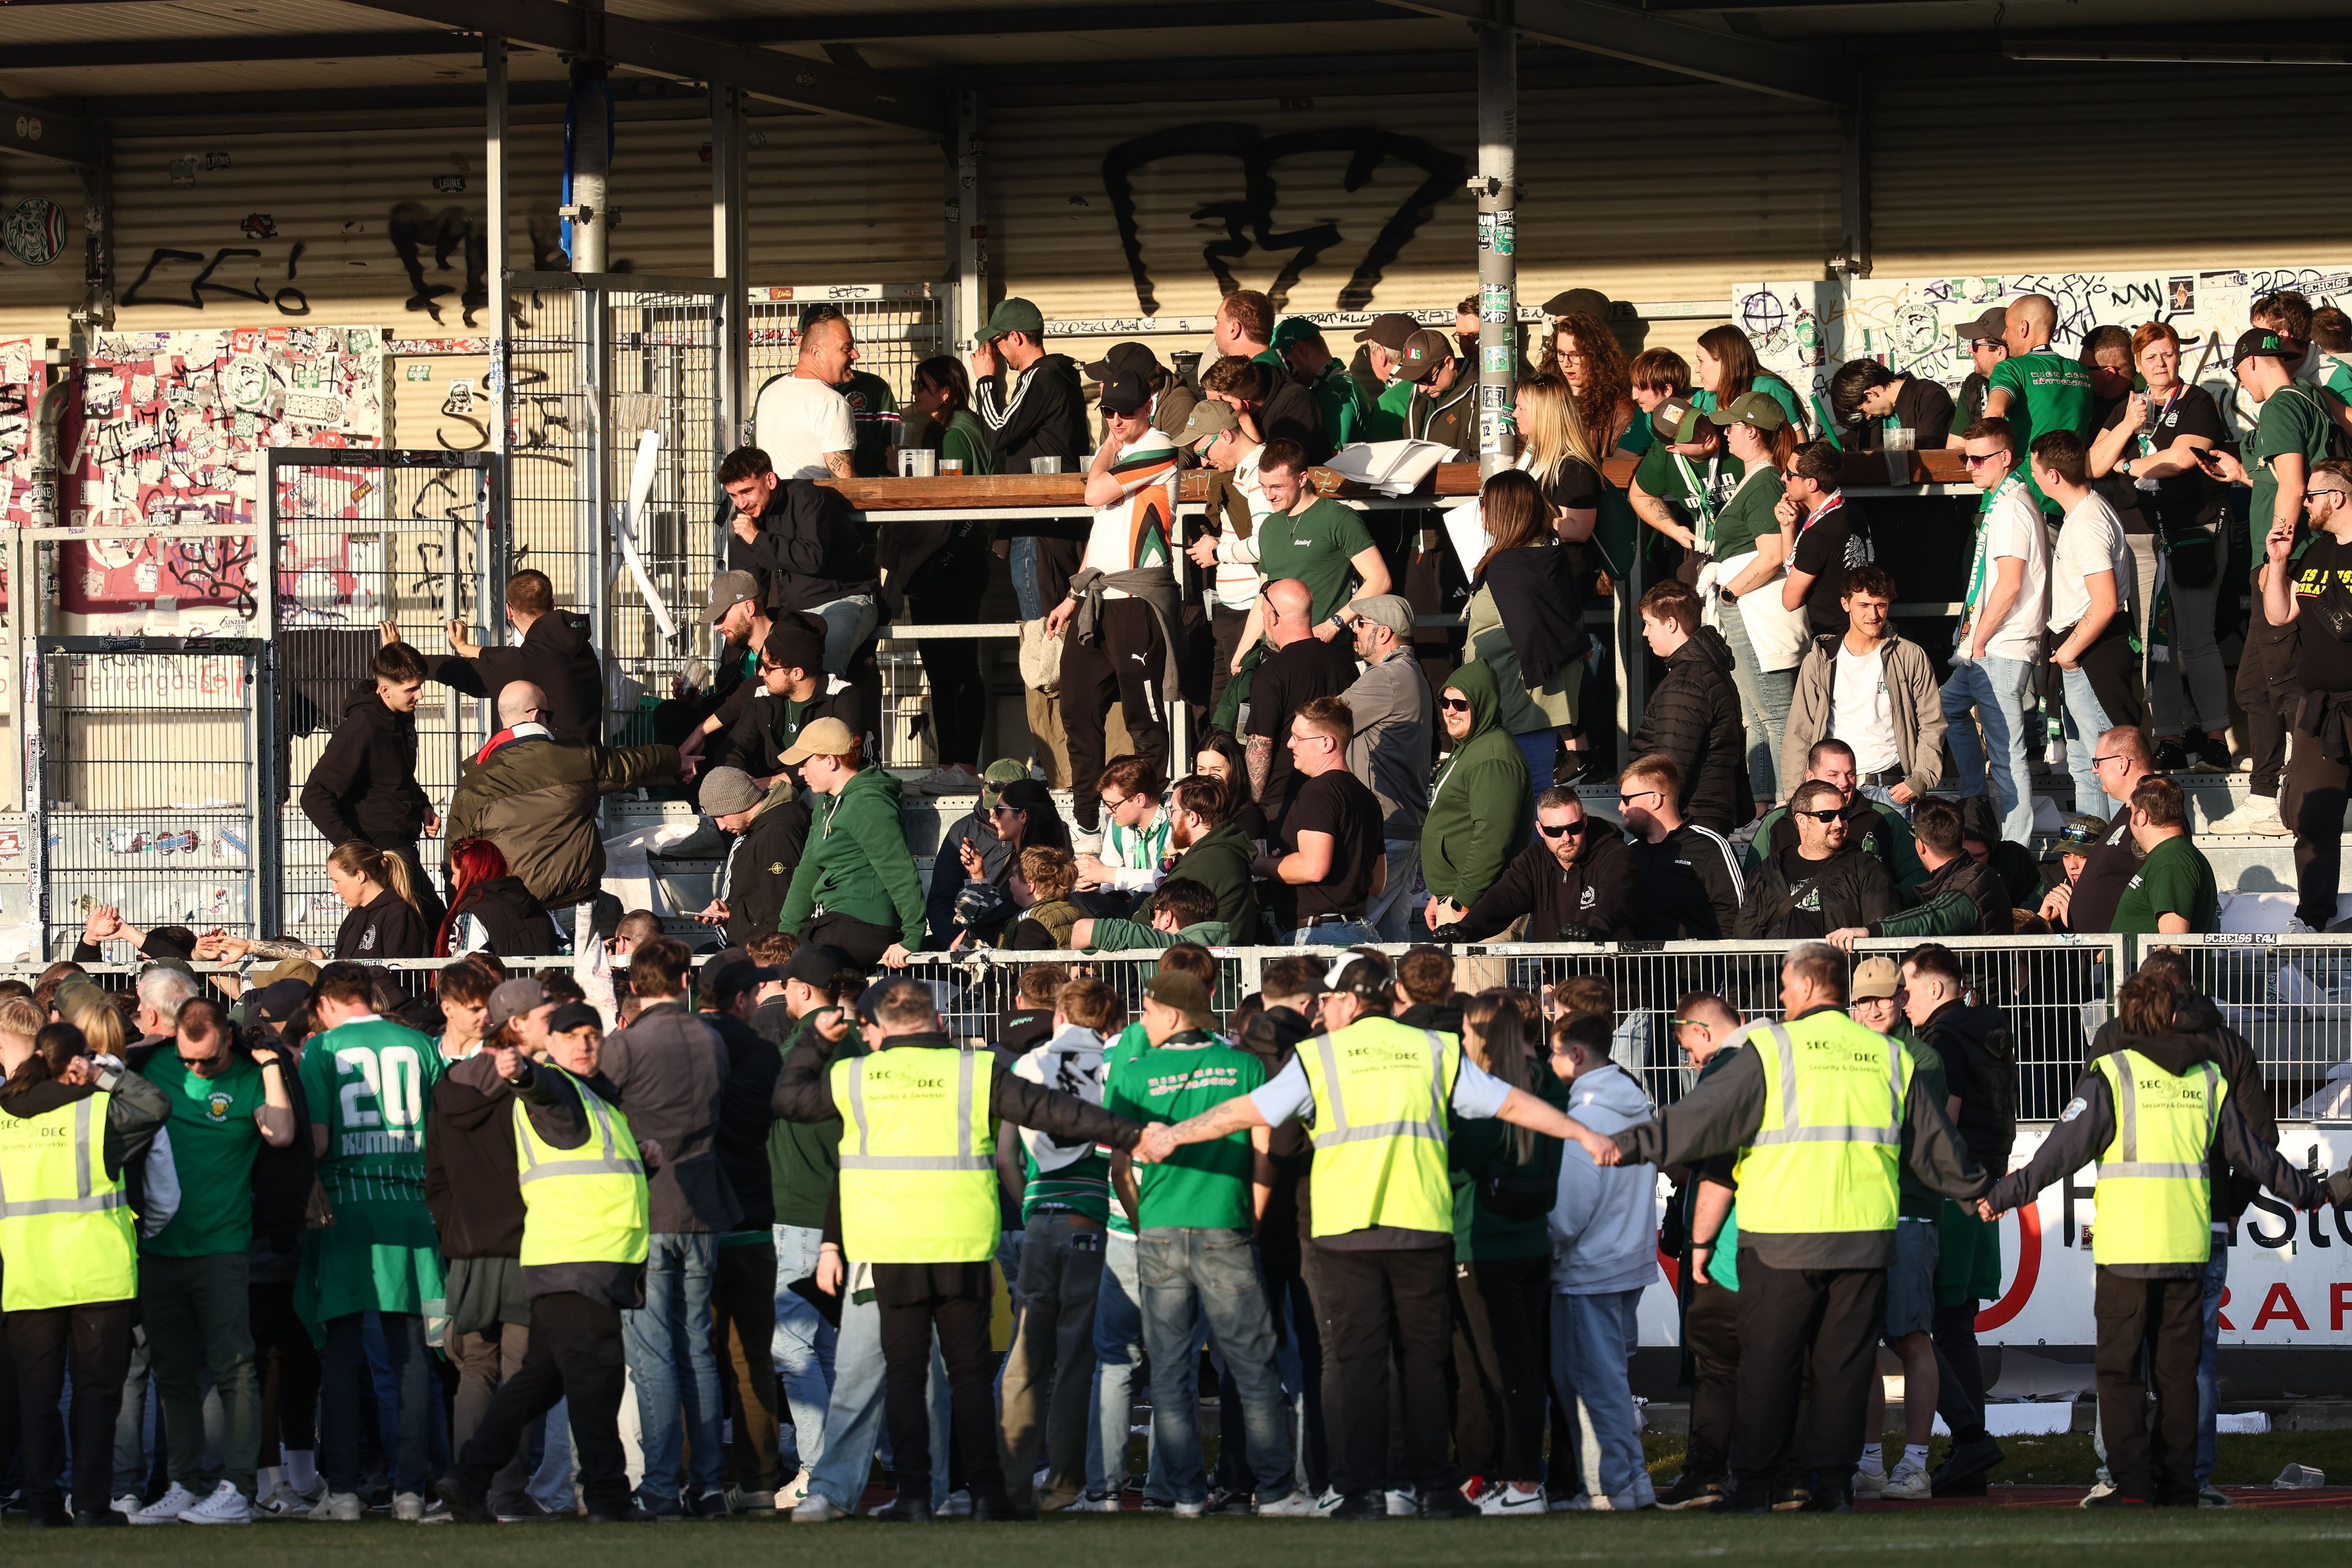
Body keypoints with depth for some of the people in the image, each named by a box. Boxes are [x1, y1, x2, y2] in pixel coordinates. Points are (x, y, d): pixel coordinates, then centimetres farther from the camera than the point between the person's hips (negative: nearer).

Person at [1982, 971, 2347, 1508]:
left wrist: (2004, 1196, -5)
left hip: (2126, 1247, -4)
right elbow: (2255, 1155, 18)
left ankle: (2133, 1486, -10)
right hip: (2188, 1250, 4)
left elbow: (2063, 1151, -10)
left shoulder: (2111, 1076, -4)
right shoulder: (2207, 1080, 10)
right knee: (2177, 1371, 11)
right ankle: (2178, 1485, 11)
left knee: (2120, 1369, -1)